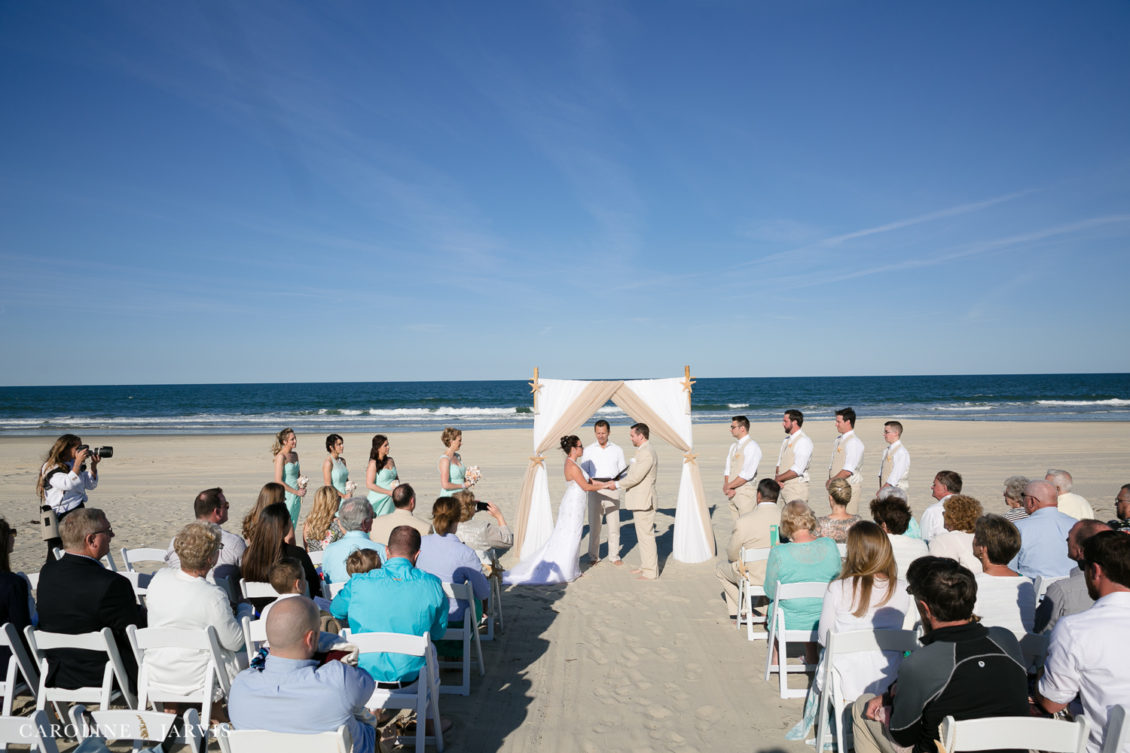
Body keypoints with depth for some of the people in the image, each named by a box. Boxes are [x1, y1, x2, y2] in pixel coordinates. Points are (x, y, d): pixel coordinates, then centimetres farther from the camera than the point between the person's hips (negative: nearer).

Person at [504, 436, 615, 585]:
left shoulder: (570, 463, 10)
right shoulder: (573, 467, -21)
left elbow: (588, 481, 16)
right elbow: (586, 487, -18)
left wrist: (605, 483, 10)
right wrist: (605, 486, -7)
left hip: (572, 505, 10)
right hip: (573, 506, -10)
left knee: (562, 538, 14)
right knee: (569, 540, 0)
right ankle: (561, 573, 8)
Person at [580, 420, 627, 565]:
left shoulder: (617, 450, 6)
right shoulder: (588, 450, 5)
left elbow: (623, 471, 9)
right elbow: (583, 472, 6)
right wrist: (590, 481, -14)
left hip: (612, 491, 0)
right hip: (595, 492, 0)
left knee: (614, 525, 1)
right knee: (594, 525, 2)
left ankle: (614, 556, 11)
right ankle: (594, 556, 13)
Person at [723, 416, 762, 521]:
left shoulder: (752, 446, -11)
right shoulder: (733, 446, 15)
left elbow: (747, 474, -18)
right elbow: (728, 469, 12)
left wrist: (728, 486, -13)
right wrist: (727, 487, -5)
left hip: (745, 493, -7)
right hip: (733, 493, 7)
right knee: (736, 525, 9)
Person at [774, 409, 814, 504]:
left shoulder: (803, 441, -11)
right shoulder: (786, 440, 15)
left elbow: (797, 470, -18)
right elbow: (779, 463, 16)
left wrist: (778, 478, -12)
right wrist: (777, 478, -3)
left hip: (797, 488, -8)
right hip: (783, 486, 8)